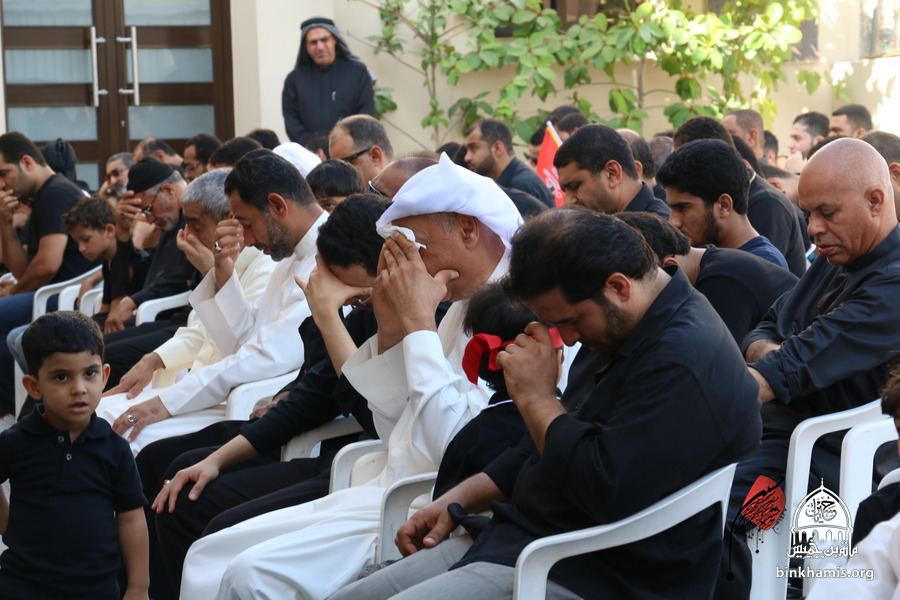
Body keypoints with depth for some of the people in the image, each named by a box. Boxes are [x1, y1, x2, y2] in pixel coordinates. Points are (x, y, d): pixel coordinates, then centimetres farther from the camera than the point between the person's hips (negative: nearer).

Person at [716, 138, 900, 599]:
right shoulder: (835, 261, 15)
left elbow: (796, 369, -23)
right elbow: (763, 331, 16)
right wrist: (771, 352, -7)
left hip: (828, 456, -10)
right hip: (777, 425, 10)